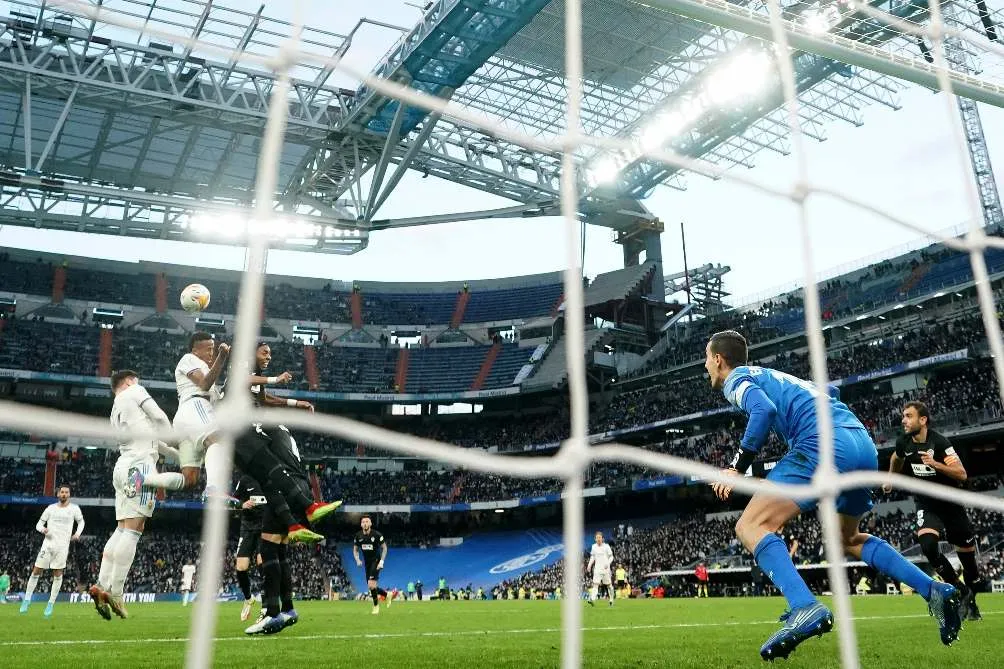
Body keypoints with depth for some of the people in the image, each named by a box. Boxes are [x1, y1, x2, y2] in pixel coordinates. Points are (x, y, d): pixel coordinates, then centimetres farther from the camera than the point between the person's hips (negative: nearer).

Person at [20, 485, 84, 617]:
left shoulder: (74, 508, 4)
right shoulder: (51, 508, 6)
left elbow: (81, 521, 18)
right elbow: (39, 523, 9)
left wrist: (77, 534, 2)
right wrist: (42, 529, -13)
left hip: (63, 546, -1)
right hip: (48, 543, 1)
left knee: (58, 575, 0)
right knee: (36, 571, 1)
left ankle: (51, 604, 9)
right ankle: (27, 599, 17)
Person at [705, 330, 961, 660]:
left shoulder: (737, 378, 7)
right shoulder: (773, 376, 32)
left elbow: (764, 410, -13)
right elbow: (827, 393, 36)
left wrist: (737, 467, -9)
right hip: (865, 446, 9)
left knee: (751, 527, -9)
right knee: (847, 538, 30)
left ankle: (806, 607, -29)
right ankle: (934, 591, 18)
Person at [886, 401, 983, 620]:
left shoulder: (939, 442, -19)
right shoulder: (903, 442, -5)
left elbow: (962, 474, -23)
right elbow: (896, 458, 20)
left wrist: (935, 464, -35)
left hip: (951, 505, -2)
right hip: (926, 506, 2)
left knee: (967, 557, 7)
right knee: (928, 546, -23)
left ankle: (971, 602, 30)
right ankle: (961, 592, -4)